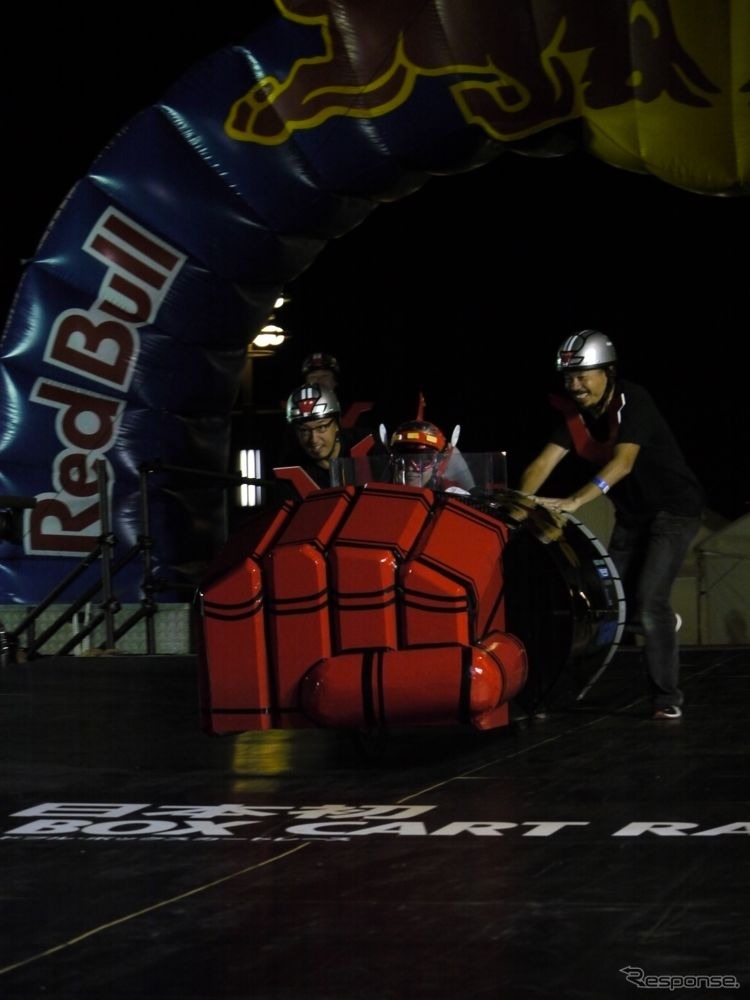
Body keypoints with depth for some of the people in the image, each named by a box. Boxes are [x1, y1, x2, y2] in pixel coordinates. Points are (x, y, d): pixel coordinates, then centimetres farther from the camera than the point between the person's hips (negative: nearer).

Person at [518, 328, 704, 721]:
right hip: (632, 513, 7)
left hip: (674, 507, -7)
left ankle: (667, 698, -10)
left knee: (649, 599, -18)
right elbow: (545, 461, -15)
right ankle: (663, 622, 42)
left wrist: (573, 502, -50)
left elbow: (622, 462, -39)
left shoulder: (632, 401, -25)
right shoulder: (575, 412, -6)